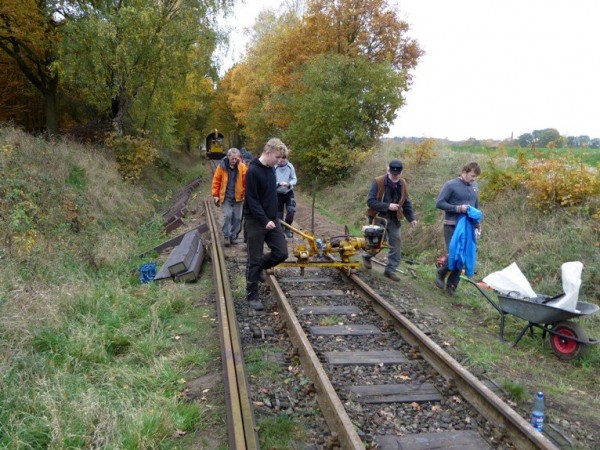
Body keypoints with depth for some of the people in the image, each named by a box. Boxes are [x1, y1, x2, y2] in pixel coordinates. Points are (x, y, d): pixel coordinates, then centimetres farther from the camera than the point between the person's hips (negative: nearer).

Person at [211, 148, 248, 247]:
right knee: (227, 216, -9)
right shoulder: (222, 166, -5)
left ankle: (233, 236, 21)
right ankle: (226, 236, 5)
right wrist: (215, 195, -3)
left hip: (238, 197, 1)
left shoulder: (242, 167, -4)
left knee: (237, 217, 6)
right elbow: (216, 181, -1)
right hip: (226, 197, -1)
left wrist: (246, 195, -9)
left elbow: (246, 182, -4)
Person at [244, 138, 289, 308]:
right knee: (255, 259, 0)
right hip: (256, 221, -7)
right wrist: (265, 220, -21)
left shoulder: (271, 169, 9)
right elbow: (252, 200, -20)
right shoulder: (253, 171, -17)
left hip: (272, 219, 8)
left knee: (281, 253, 2)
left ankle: (259, 267, 29)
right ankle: (252, 295, 14)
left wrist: (273, 218, 14)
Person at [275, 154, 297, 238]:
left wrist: (288, 184, -26)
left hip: (289, 192, 1)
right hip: (278, 193, -1)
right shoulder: (274, 167, -16)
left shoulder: (290, 166, -10)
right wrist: (278, 184, -32)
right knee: (279, 213, 6)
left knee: (291, 209, -15)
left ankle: (287, 228, 5)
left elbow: (294, 179, -6)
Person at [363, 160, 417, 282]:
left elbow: (406, 203, 9)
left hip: (394, 219, 4)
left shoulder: (402, 184, 0)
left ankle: (390, 270, 11)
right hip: (379, 218, -4)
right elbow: (370, 201, -20)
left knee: (395, 244, 0)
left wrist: (411, 218, 0)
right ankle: (367, 257, 36)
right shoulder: (378, 182, -17)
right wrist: (387, 206, -28)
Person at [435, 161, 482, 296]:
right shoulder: (451, 185, -8)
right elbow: (439, 203, -12)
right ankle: (441, 274, 16)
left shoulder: (475, 186, 11)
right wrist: (458, 208, -19)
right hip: (452, 226, -6)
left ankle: (452, 285, 16)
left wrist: (477, 223, 14)